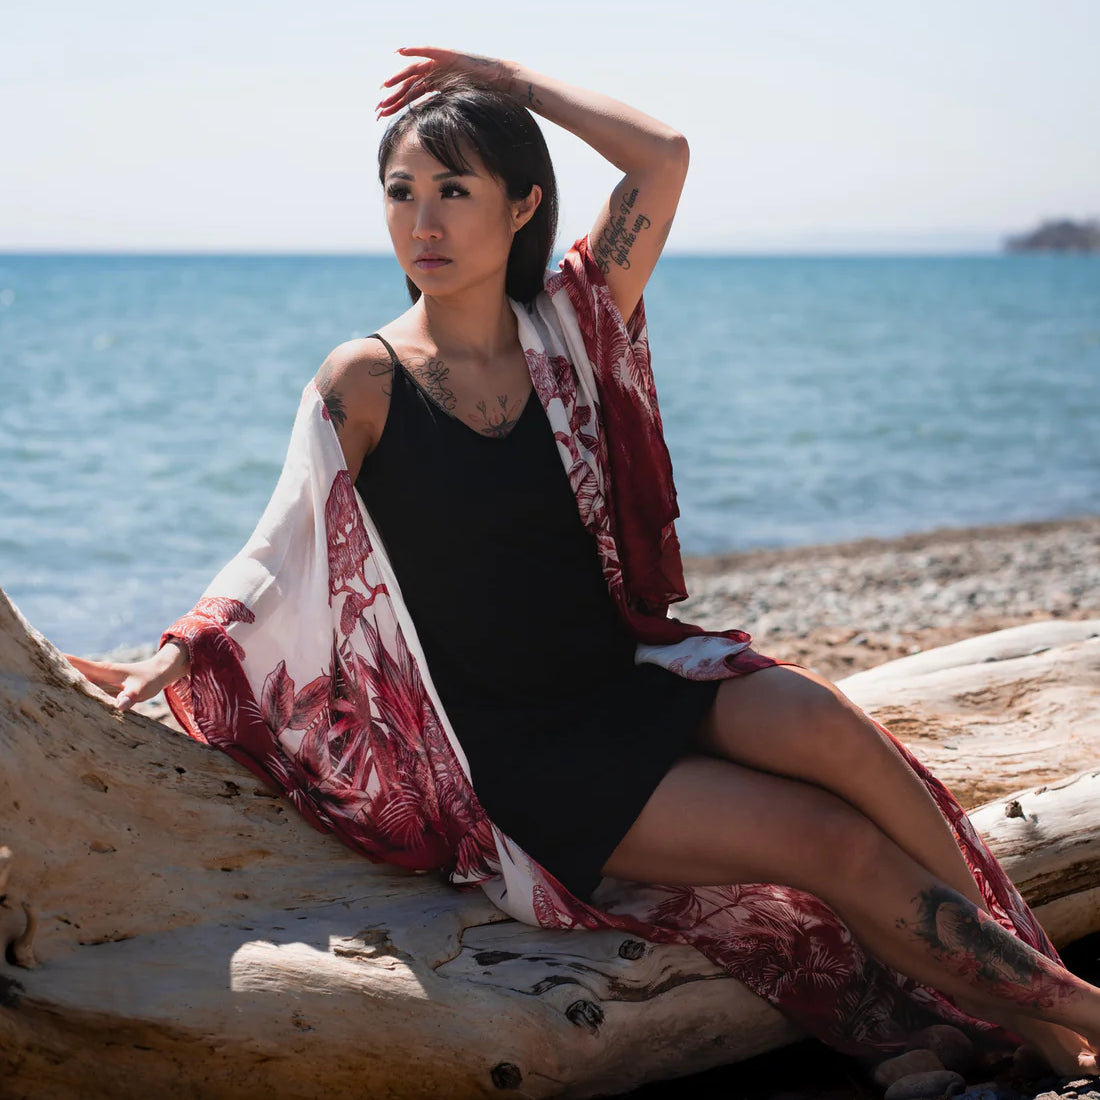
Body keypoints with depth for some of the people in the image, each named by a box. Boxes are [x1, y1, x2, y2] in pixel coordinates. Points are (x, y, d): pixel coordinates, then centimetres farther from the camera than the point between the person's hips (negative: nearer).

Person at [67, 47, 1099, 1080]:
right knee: (833, 842, -18)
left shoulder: (564, 329, 5)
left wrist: (507, 79, 3)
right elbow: (280, 551, -12)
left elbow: (663, 158, -3)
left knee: (826, 726, -27)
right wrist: (173, 654, -27)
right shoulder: (365, 381, -5)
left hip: (631, 677, 4)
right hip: (520, 752, -4)